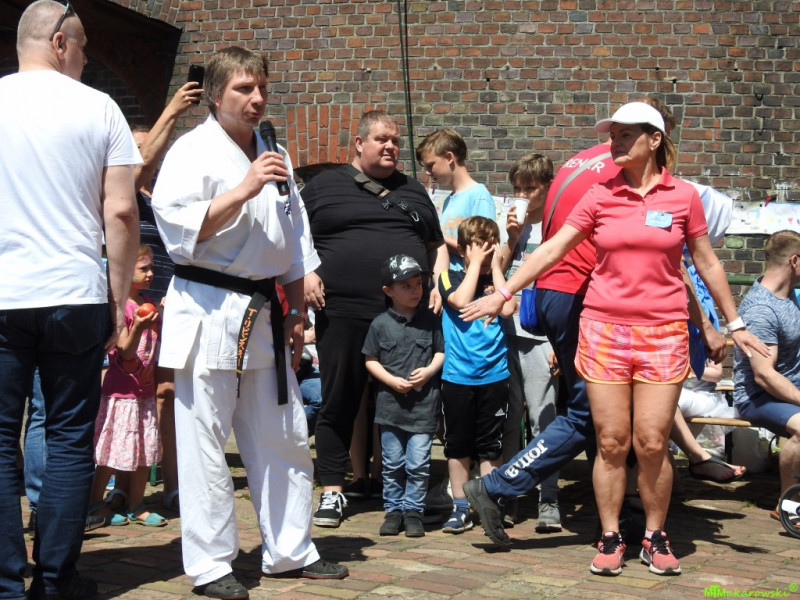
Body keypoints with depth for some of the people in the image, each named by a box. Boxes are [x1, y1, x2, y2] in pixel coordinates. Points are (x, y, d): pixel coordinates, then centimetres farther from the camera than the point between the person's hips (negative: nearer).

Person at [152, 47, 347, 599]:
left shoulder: (273, 155, 16)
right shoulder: (194, 150, -6)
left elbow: (295, 244, 20)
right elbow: (178, 228, -18)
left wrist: (297, 313, 18)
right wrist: (243, 190, -24)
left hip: (263, 313, 7)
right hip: (208, 312, -7)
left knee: (284, 437, 11)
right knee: (206, 441, -4)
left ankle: (290, 551, 23)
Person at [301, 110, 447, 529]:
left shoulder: (413, 193, 20)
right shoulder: (323, 186, 10)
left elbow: (438, 245, 23)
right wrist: (304, 272, -8)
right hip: (343, 316, -2)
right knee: (338, 404, 1)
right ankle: (332, 491, 10)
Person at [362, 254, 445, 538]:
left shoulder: (430, 320, 3)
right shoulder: (380, 324, 0)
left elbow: (441, 351, 10)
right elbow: (370, 360, 4)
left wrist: (429, 370, -9)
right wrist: (391, 380, -9)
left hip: (424, 405, 0)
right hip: (391, 404, 0)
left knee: (418, 464, -1)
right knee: (392, 464, 8)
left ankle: (413, 511, 10)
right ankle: (393, 509, 19)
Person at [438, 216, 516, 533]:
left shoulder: (499, 279, 7)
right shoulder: (450, 277, 4)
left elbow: (508, 308, -12)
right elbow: (461, 301, -16)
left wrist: (495, 266, -5)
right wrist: (476, 264, -8)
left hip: (494, 374, 0)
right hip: (457, 374, 0)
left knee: (490, 446, 5)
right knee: (457, 444, 7)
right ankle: (461, 507, 15)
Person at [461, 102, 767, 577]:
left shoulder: (684, 196, 3)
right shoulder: (601, 197, 5)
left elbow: (708, 264, 10)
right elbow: (552, 250, 5)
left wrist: (735, 324, 13)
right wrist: (502, 294, 1)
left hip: (662, 332, -1)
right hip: (604, 329, 1)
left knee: (652, 443, -4)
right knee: (611, 442, 1)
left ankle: (656, 537, 14)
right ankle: (611, 538, 13)